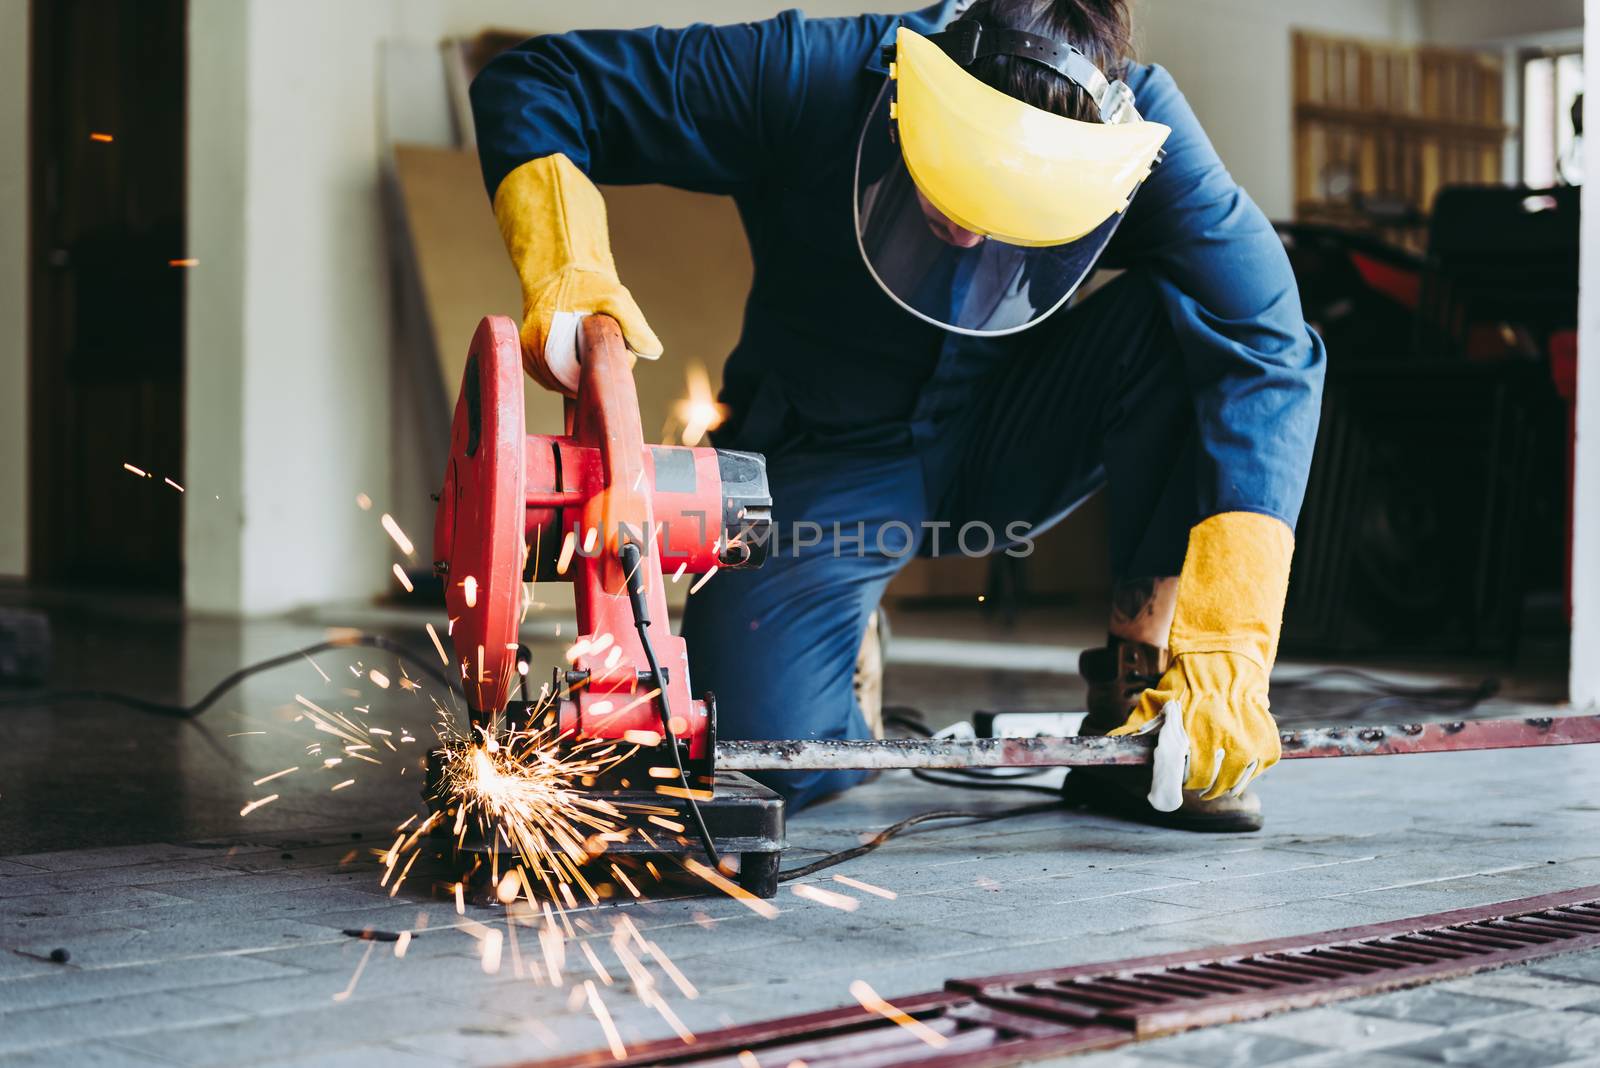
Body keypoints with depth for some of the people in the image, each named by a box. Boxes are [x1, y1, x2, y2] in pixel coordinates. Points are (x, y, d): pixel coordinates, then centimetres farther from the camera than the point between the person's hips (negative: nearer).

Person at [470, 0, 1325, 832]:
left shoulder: (1140, 129, -24)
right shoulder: (810, 78, -25)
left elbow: (1267, 351, -29)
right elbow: (531, 85, -17)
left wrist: (1224, 654, -38)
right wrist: (566, 274, -36)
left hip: (1006, 451, 2)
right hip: (828, 462, -1)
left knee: (1183, 318, -28)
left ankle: (1136, 698, -17)